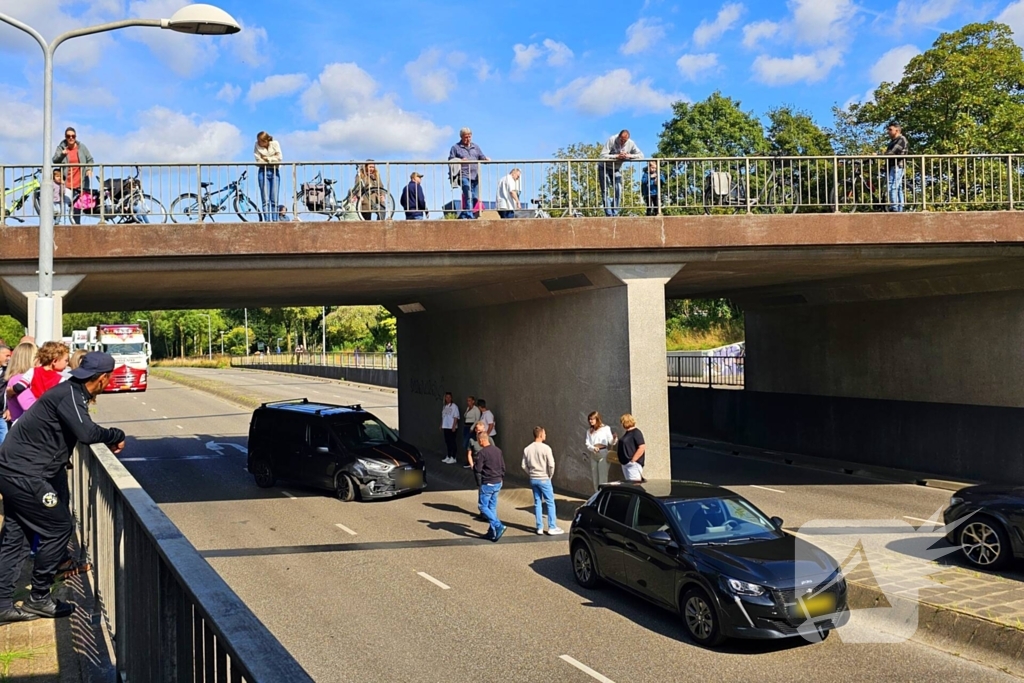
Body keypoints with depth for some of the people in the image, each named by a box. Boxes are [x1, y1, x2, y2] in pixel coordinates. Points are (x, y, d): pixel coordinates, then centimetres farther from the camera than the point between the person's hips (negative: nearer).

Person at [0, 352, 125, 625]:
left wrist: (108, 440, 3)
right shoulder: (69, 395, -18)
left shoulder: (70, 392, 12)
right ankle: (38, 599, 10)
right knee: (58, 527, 0)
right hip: (23, 474, -10)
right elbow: (86, 432, -30)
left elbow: (81, 432, 17)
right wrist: (116, 435, -13)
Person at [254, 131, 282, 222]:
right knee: (265, 200, -4)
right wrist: (272, 159, -7)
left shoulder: (275, 144, -4)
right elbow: (259, 161, -7)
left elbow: (279, 158, -7)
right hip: (263, 172, 0)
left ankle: (275, 220, 0)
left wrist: (268, 159, -9)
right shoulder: (257, 145, -5)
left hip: (274, 172, 0)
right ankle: (267, 220, -3)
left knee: (275, 199, -2)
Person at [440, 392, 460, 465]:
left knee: (452, 442, -4)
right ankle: (448, 457, 18)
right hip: (445, 427, 7)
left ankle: (453, 458, -1)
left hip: (452, 427, -7)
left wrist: (454, 426, -17)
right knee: (447, 442, 10)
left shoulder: (454, 406, -8)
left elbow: (456, 417, -11)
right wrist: (441, 426, 14)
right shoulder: (444, 406, 12)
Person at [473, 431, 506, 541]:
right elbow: (503, 467, 11)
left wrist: (474, 464, 4)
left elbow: (477, 470, -17)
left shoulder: (482, 453, -17)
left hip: (487, 484, -7)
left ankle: (498, 526, -12)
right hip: (497, 483, 7)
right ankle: (492, 532, 16)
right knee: (492, 507, 14)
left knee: (483, 506, 2)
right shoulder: (498, 450, 6)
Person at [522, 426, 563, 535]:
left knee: (537, 503, 12)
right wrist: (550, 475, 0)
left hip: (533, 479, 5)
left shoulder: (527, 449, 2)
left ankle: (540, 528, 13)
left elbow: (524, 466, 4)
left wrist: (531, 475, 14)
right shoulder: (546, 448, -14)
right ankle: (552, 528, 4)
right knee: (550, 503, 3)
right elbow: (551, 465, -16)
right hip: (544, 479, -5)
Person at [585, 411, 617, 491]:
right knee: (594, 477, 8)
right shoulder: (589, 431, 15)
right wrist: (593, 448, -17)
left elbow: (611, 442, -4)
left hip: (603, 454, -5)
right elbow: (588, 444, 4)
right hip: (593, 455, 5)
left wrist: (614, 439, -27)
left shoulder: (606, 428, 2)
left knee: (603, 476, -9)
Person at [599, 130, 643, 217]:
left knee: (618, 191, -9)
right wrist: (617, 156, -34)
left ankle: (615, 214, -2)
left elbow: (641, 155, -10)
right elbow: (603, 155, -26)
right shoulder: (612, 140, -22)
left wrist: (629, 156, -26)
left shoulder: (630, 144, -11)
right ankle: (609, 215, -7)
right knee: (605, 191, -7)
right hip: (605, 168, -3)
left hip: (617, 170, 3)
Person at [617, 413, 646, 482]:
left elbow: (642, 447, -21)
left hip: (633, 464, -10)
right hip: (625, 463, 10)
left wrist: (633, 460, -21)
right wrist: (620, 460, 16)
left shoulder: (636, 433, -12)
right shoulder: (627, 433, 15)